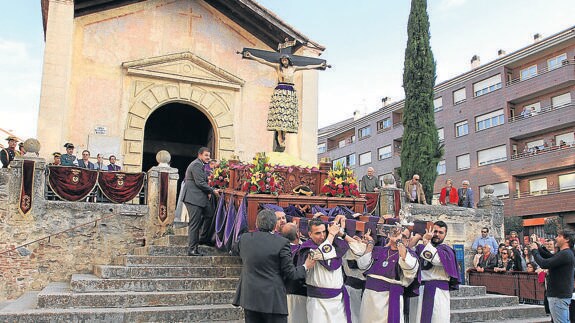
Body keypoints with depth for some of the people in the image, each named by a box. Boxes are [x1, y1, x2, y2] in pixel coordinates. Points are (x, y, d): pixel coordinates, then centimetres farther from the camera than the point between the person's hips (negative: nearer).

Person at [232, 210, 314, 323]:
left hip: (249, 296, 4)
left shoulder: (243, 238, -1)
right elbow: (290, 274, -8)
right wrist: (305, 267, 10)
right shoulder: (282, 242, -11)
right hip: (273, 299, -4)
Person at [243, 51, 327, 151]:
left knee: (288, 114, -5)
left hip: (291, 93, 4)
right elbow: (263, 61, 4)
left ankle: (283, 138, -4)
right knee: (279, 113, -13)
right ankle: (280, 141, -16)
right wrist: (251, 56, -1)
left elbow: (307, 67, 26)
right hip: (280, 92, -4)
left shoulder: (293, 68, 16)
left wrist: (319, 65, 34)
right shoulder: (278, 66, 8)